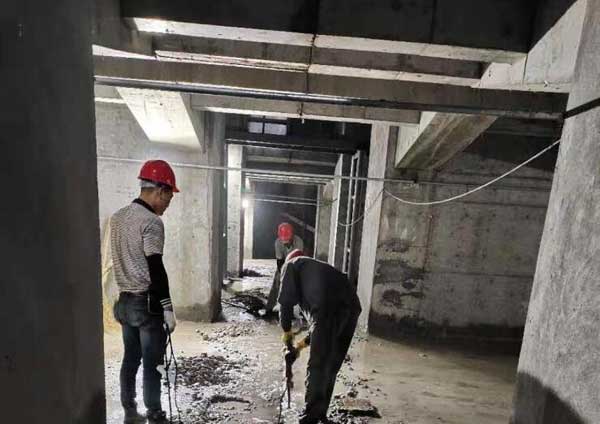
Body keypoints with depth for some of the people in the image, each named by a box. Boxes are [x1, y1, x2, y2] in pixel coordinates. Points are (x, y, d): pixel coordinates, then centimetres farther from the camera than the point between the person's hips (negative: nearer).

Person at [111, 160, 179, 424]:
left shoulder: (118, 217, 9)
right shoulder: (151, 221, -18)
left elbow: (122, 260, 15)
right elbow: (156, 268, -21)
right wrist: (167, 307, -15)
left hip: (125, 300, 8)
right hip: (147, 302, -8)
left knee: (130, 359, 17)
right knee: (152, 362, 3)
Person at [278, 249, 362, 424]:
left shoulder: (292, 265, 22)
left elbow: (286, 300, 5)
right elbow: (326, 327, 38)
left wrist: (286, 331, 19)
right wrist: (302, 344, 42)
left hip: (330, 309, -8)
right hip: (351, 307, 8)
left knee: (317, 367, 5)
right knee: (331, 367, 21)